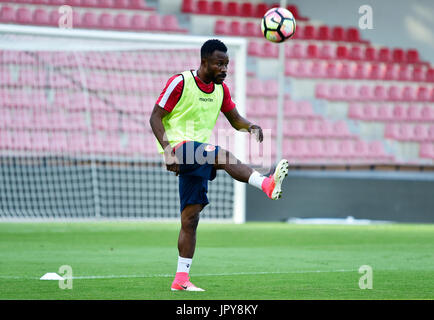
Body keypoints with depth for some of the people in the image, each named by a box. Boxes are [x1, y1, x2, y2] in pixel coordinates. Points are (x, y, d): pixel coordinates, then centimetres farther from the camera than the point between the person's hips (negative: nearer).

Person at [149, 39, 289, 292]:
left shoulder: (221, 89, 11)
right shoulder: (180, 82, -7)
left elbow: (235, 119, 19)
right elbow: (155, 117, -7)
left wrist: (250, 126, -6)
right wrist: (167, 149, -20)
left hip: (199, 156, 7)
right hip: (180, 145, -7)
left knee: (191, 217, 2)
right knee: (223, 155, -34)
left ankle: (181, 279, 4)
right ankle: (267, 184, -52)